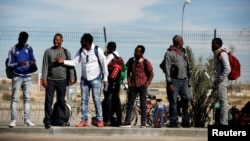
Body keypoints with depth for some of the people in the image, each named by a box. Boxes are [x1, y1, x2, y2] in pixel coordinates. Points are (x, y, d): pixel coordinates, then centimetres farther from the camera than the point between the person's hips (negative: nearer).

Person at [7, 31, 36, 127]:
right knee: (14, 98, -5)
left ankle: (27, 120, 3)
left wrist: (32, 62, -15)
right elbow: (9, 64, -6)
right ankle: (13, 120, -4)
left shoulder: (29, 48, 6)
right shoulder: (13, 50, -2)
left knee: (27, 98, 2)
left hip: (27, 77, 3)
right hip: (17, 77, -3)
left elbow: (33, 59, 9)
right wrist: (18, 63, -24)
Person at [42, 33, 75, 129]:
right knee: (48, 101, -3)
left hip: (62, 80, 1)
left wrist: (72, 77, -2)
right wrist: (44, 79, -5)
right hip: (50, 80, -1)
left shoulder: (66, 52, 9)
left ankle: (60, 120, 11)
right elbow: (45, 66, 2)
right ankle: (48, 121, 1)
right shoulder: (48, 52, 6)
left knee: (61, 101, 5)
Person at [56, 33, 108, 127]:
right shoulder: (81, 51, 0)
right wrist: (63, 61, -14)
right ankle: (84, 120, 11)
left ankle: (99, 119, 10)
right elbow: (74, 62, 2)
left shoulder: (98, 50, -12)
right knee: (84, 100, 5)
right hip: (84, 79, 4)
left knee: (97, 99, -2)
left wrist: (105, 78, -5)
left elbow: (104, 64, -6)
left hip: (95, 79, -4)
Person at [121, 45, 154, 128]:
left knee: (143, 103, 3)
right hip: (133, 85, 3)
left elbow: (151, 74, 0)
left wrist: (147, 83, -7)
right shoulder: (131, 61, 5)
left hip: (142, 85, -3)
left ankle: (143, 122, 9)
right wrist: (128, 81, 5)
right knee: (130, 103, 1)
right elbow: (128, 72, 16)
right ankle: (127, 122, 5)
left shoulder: (145, 62, -5)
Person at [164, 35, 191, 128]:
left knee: (187, 98, -3)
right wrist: (169, 83, -14)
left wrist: (187, 79, 15)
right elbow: (167, 69, -9)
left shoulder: (182, 53, 18)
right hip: (174, 80, -6)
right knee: (173, 102, -2)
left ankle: (185, 121, 6)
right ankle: (173, 122, 4)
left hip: (183, 81, 6)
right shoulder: (169, 53, -4)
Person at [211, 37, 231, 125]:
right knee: (221, 101, 14)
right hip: (218, 81, 10)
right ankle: (220, 121, 21)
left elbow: (227, 69, -21)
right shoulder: (216, 54, 15)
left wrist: (220, 79, -17)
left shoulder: (222, 54, -13)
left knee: (223, 101, -7)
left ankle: (223, 122, -4)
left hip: (221, 81, -10)